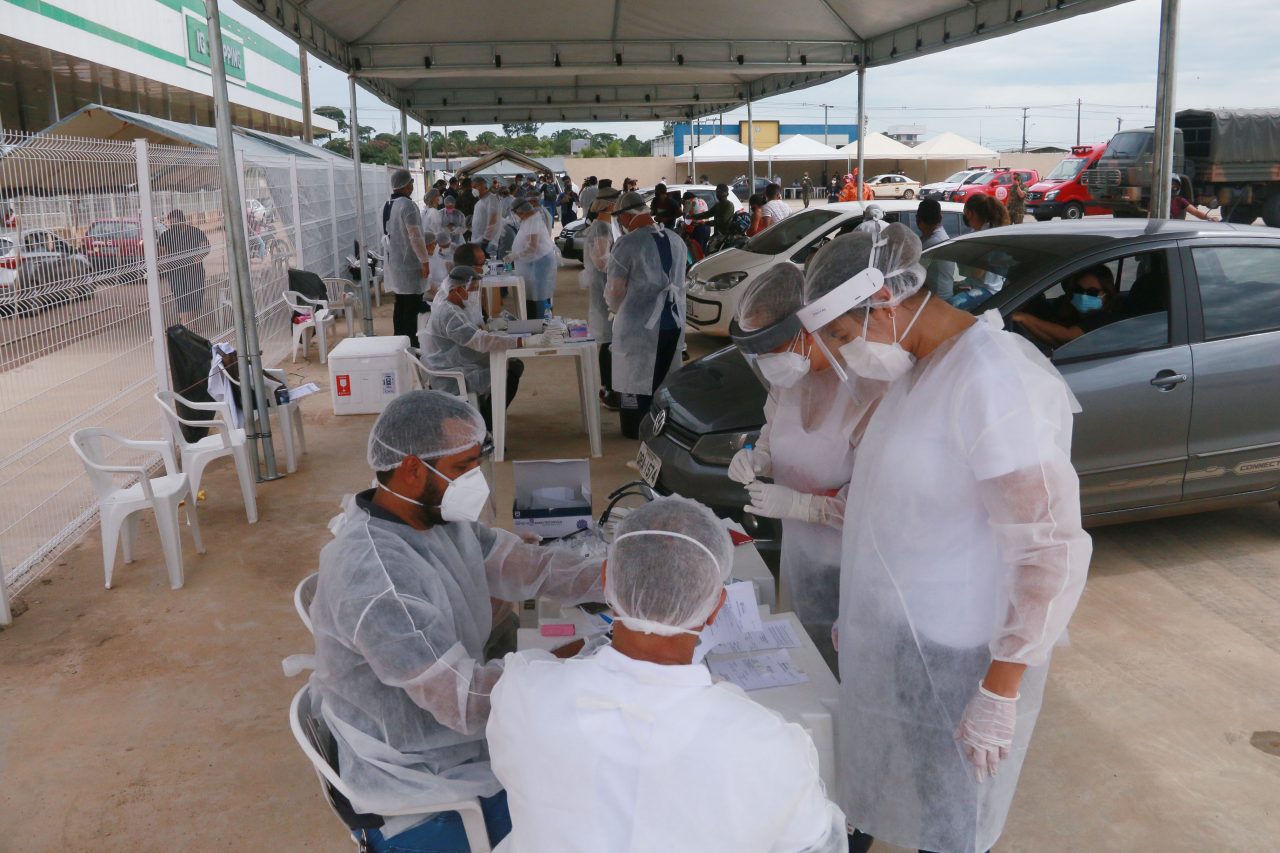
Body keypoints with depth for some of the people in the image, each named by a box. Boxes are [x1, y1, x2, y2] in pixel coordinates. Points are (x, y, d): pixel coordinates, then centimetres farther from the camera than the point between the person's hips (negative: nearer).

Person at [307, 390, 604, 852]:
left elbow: (524, 565, -1)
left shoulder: (438, 517, -5)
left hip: (460, 742, 8)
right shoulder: (375, 576, -32)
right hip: (420, 795, -8)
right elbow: (467, 701, -30)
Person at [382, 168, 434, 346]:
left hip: (393, 263, 9)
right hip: (409, 264, -8)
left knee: (400, 304, 14)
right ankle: (411, 343, -2)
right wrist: (425, 261, -15)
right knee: (412, 306, -3)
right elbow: (415, 237, -21)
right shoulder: (408, 205, -18)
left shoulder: (386, 206, 9)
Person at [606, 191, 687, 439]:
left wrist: (615, 308, 7)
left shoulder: (627, 243, -13)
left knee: (636, 378, 7)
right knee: (663, 379, 17)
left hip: (638, 325, -6)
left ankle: (637, 430, 14)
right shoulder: (675, 239, 8)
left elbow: (615, 291, -13)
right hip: (673, 321, 6)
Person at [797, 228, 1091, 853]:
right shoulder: (916, 368, 4)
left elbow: (1049, 550, -24)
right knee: (888, 795, 22)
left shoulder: (992, 378, -24)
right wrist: (857, 616, 17)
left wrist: (1000, 694, -21)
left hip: (954, 659, -8)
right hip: (896, 637, 8)